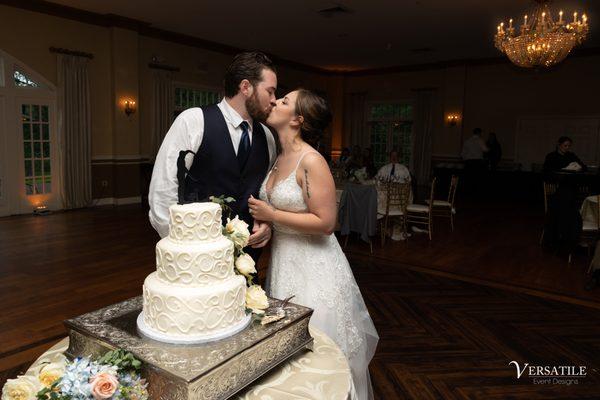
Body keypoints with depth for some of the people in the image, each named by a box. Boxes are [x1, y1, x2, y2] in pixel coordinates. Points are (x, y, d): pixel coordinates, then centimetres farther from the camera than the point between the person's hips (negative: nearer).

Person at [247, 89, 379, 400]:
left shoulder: (311, 161, -19)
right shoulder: (280, 158, 6)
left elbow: (325, 222, -21)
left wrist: (270, 215, -18)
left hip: (312, 266, -8)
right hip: (283, 260, 8)